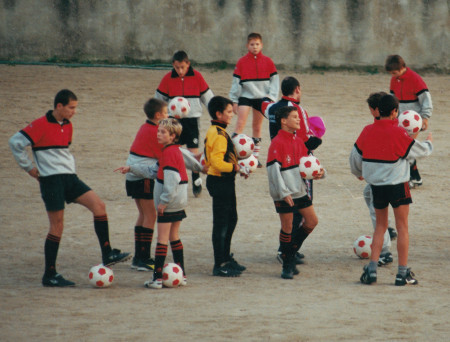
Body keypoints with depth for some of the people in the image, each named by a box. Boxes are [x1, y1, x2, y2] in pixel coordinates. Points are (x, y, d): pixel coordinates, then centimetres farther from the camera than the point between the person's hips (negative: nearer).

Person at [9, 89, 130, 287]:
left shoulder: (67, 125, 14)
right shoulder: (41, 126, -11)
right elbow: (16, 142, -14)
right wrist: (28, 167, -7)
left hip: (69, 178, 7)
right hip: (51, 180, -7)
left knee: (98, 205, -9)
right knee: (57, 226, -6)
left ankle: (107, 255, -6)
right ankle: (50, 276, 3)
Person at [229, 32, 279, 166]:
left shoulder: (267, 62, 1)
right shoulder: (241, 62, -1)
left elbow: (275, 80, 4)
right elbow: (236, 82, 2)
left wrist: (271, 97, -5)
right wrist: (234, 100, 1)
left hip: (261, 97, 1)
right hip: (245, 96, -1)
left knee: (257, 126, 10)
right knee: (240, 123, -15)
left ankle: (255, 156, 17)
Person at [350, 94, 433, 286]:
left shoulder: (367, 132, 0)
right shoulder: (398, 133, -13)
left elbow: (355, 156, 11)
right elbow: (420, 151, -2)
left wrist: (358, 173, 32)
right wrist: (429, 143, 22)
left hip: (376, 185, 4)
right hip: (397, 184, -4)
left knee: (380, 226, 16)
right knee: (402, 228, 5)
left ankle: (371, 270, 6)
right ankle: (403, 273, 4)